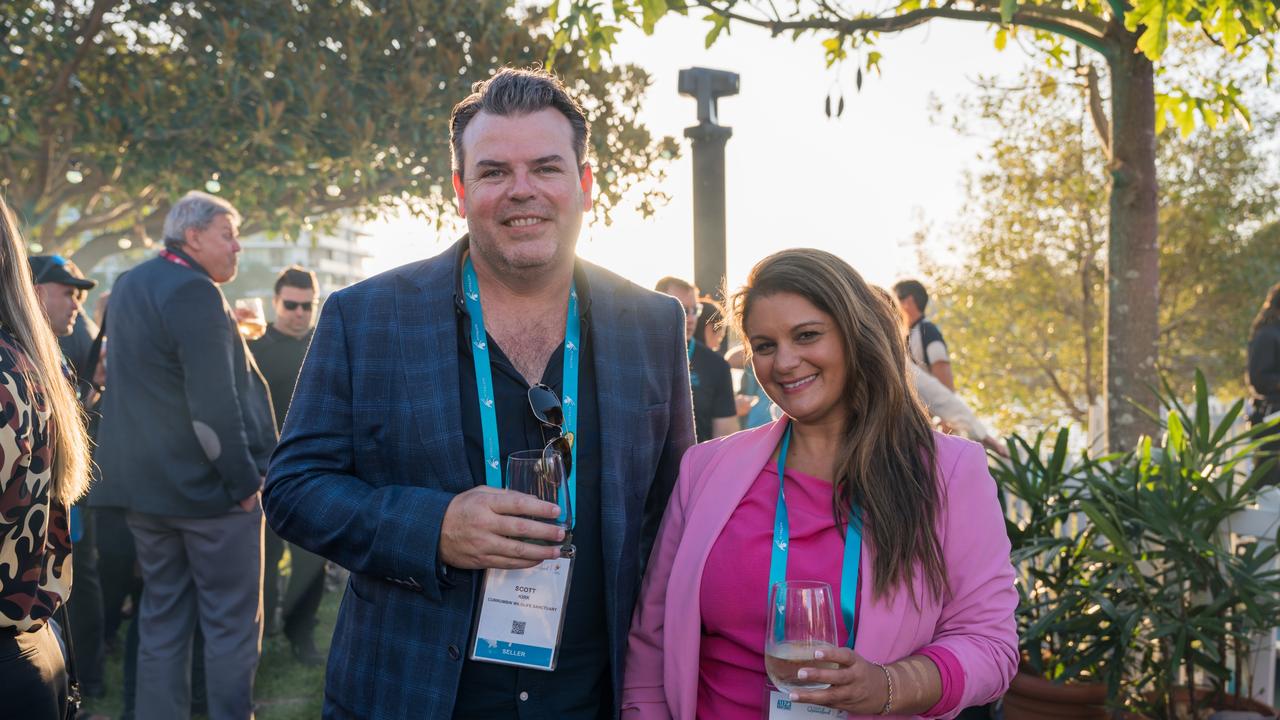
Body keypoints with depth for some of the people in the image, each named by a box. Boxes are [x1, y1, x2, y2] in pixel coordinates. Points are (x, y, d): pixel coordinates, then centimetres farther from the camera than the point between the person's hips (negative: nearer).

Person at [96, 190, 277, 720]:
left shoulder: (128, 286, 12)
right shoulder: (195, 293, -17)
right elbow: (216, 403, -22)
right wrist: (244, 480, -15)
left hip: (143, 482, 9)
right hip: (206, 484, -8)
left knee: (161, 616, 16)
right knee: (231, 622, 1)